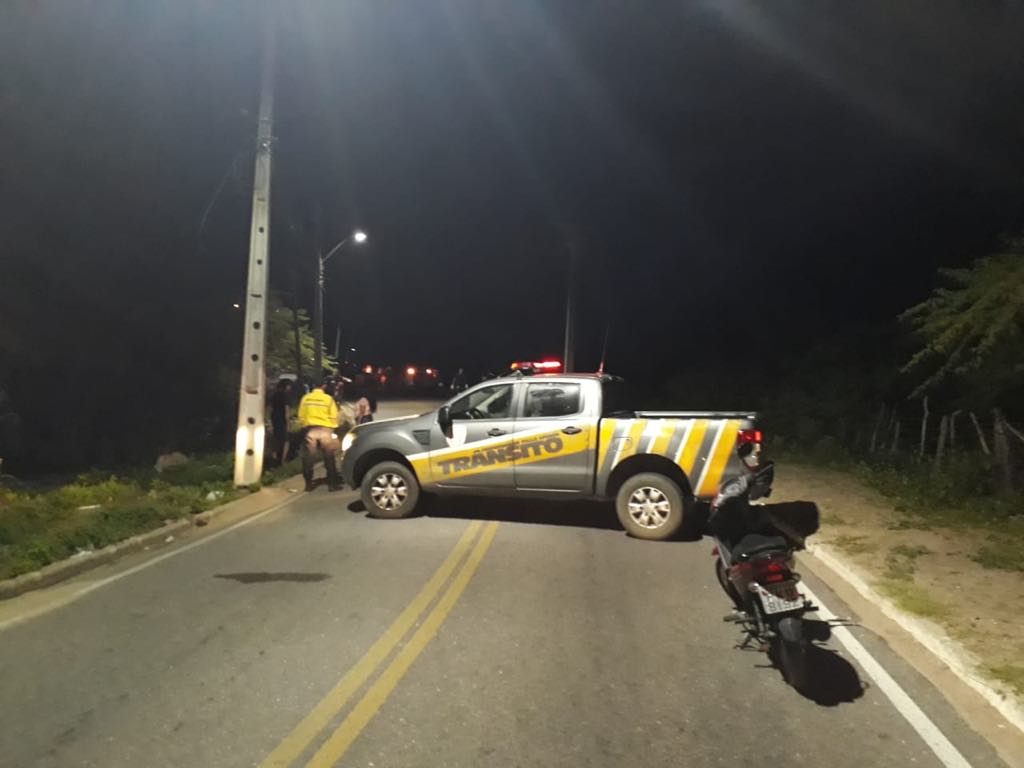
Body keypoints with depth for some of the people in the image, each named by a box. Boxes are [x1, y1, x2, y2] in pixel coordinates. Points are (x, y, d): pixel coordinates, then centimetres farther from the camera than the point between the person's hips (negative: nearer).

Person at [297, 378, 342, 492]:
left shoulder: (306, 398, 4)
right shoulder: (328, 399, -4)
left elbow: (301, 416, 5)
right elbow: (333, 417, -3)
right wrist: (332, 430, 9)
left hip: (310, 430, 2)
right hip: (325, 430, -2)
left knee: (308, 459, 7)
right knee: (329, 459, 5)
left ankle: (309, 484, 10)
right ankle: (332, 483, 6)